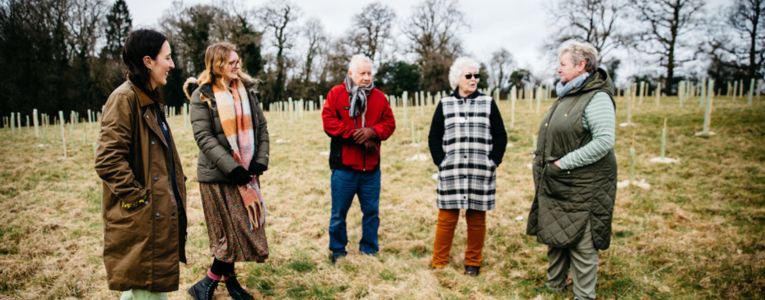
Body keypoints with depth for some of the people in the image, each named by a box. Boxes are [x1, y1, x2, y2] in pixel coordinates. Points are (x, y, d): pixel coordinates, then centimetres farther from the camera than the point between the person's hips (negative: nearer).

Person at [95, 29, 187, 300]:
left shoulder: (151, 100, 15)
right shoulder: (124, 98, -15)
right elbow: (107, 160, -21)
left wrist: (175, 190, 14)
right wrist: (138, 198, -17)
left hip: (159, 211, 9)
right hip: (141, 216, -9)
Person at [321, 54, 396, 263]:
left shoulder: (379, 97, 9)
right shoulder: (336, 93, -1)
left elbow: (389, 124, 5)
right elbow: (329, 121, -10)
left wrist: (372, 132, -15)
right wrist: (354, 135, -15)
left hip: (371, 167, 3)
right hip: (343, 166, -3)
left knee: (371, 211, 11)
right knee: (339, 212, 7)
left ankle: (369, 250, 25)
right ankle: (337, 251, 21)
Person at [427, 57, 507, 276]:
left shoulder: (488, 103, 5)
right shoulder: (444, 104, 5)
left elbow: (500, 137, 6)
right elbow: (434, 138, 6)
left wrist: (492, 163, -4)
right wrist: (441, 162, -4)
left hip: (481, 173, 0)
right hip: (451, 172, 0)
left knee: (476, 218, 7)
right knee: (446, 218, 3)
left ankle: (473, 262, 22)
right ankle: (439, 262, 15)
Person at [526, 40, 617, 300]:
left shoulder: (596, 98, -15)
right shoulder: (566, 95, 11)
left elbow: (605, 141, -24)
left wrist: (564, 163, -22)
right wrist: (544, 163, 10)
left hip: (581, 187, -9)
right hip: (555, 184, 9)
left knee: (581, 244, 1)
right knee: (554, 236, 18)